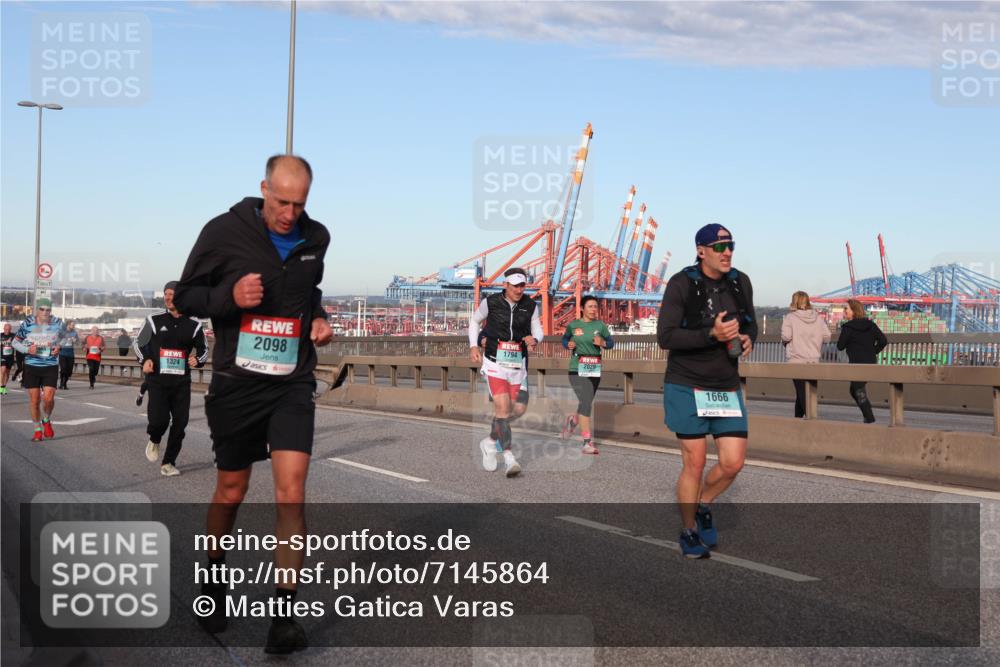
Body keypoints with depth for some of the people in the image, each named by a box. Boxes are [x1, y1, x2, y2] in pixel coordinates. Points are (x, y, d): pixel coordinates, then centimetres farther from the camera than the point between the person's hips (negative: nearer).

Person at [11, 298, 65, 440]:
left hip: (51, 366, 0)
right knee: (34, 399, 3)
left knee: (48, 398, -11)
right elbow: (15, 342, 3)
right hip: (31, 366, 0)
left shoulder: (57, 323, -2)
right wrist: (27, 349, -15)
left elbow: (63, 338, 17)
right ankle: (37, 429, 20)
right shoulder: (27, 323, -5)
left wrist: (58, 347, -4)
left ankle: (46, 421, 20)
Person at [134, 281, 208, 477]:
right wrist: (144, 360, -5)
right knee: (159, 420, -15)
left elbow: (203, 349, 16)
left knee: (180, 423, 1)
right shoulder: (154, 320, 0)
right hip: (158, 381, -2)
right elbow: (139, 342, 12)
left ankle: (168, 463, 16)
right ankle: (154, 441, 21)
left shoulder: (193, 324, 3)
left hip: (181, 382, 2)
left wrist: (197, 360, -6)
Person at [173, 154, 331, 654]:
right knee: (231, 491, 12)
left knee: (291, 491, -11)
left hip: (293, 385, 2)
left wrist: (318, 318, 3)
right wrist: (229, 297, -20)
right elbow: (185, 295, -2)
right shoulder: (225, 232, -9)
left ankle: (284, 614, -7)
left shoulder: (315, 239, 3)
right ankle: (214, 581, 38)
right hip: (236, 383, -1)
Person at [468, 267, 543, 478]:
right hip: (495, 361, -4)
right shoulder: (490, 302, -5)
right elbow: (474, 320, 12)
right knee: (503, 405, -16)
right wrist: (473, 346, 2)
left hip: (518, 363, 4)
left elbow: (538, 331, 9)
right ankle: (509, 459, -12)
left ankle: (491, 441, 28)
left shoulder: (530, 306, 1)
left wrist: (534, 340, -15)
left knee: (519, 408, 3)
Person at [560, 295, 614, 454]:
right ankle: (587, 442, -12)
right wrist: (568, 345, -5)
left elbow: (611, 342, 7)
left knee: (586, 403, 12)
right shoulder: (573, 325, 1)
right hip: (577, 369, -3)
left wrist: (603, 343, -14)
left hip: (594, 370, 3)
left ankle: (573, 421, 46)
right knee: (586, 402, -15)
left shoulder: (600, 325, 3)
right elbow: (565, 339, 16)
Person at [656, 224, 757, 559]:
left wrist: (748, 339, -5)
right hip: (688, 387, -5)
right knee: (694, 463, 0)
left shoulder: (741, 283, 5)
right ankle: (689, 532, 20)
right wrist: (711, 334, -25)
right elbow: (665, 336, -15)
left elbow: (751, 325, 19)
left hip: (727, 389, 5)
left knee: (733, 463, 0)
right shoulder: (682, 283, -10)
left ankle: (703, 506, 29)